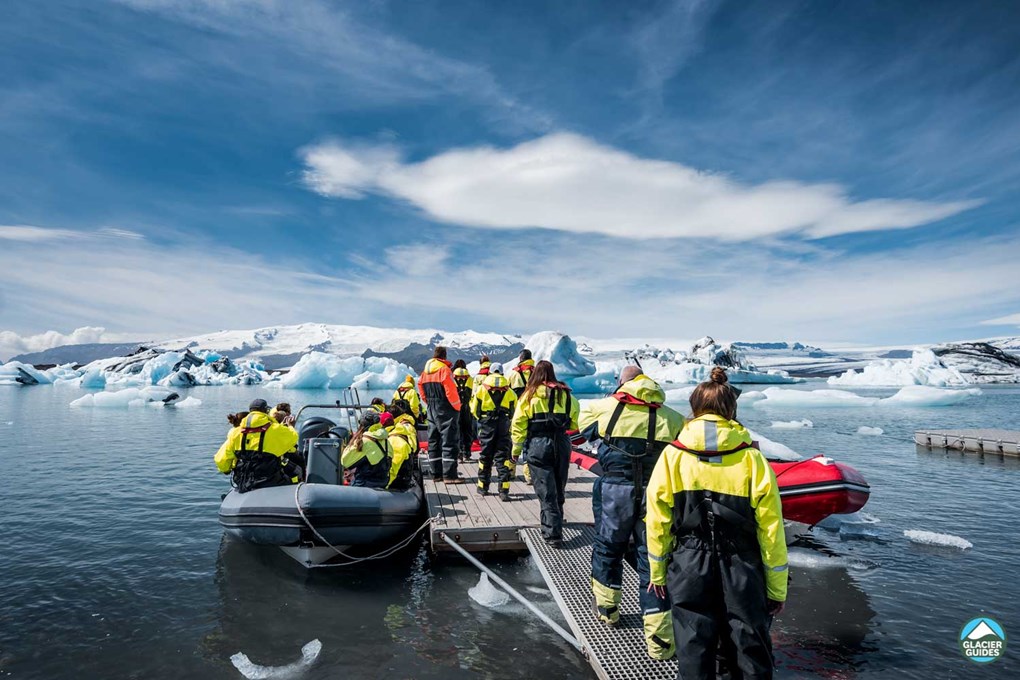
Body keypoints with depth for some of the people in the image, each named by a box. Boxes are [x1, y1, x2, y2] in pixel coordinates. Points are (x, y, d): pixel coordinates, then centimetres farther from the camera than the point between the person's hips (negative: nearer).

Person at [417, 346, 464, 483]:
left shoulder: (425, 371, 10)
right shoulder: (444, 369, -13)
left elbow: (421, 387, 14)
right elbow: (451, 390, -18)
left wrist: (429, 403, 17)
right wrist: (457, 406, -7)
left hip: (431, 410, 8)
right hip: (446, 410, -8)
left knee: (434, 441, 12)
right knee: (450, 441, -5)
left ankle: (436, 474, 16)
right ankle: (449, 475, -7)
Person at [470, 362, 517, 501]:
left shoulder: (481, 389, 4)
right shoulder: (509, 391, 6)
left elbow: (474, 410, 6)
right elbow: (514, 412, 8)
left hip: (487, 425, 0)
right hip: (504, 425, 0)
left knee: (485, 456, 13)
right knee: (503, 457, 1)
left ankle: (483, 487, 22)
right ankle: (504, 490, -5)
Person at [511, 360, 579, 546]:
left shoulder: (530, 395, -1)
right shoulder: (566, 394, 7)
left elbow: (518, 423, -4)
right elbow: (575, 423, 7)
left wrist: (516, 448, 4)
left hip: (538, 445, -3)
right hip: (562, 444, 3)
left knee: (546, 491, -1)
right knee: (558, 489, 18)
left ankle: (553, 534, -4)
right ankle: (555, 522, 34)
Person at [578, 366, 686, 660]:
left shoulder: (605, 408, 1)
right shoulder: (672, 418, 4)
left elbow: (584, 423, 20)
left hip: (615, 492, 0)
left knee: (607, 548, 22)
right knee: (653, 561, 8)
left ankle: (607, 608, 41)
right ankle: (660, 640, 13)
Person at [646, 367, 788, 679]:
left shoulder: (672, 455, -6)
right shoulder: (751, 457, -7)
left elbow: (657, 520, -3)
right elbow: (771, 528, -5)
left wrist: (657, 571, 10)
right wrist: (777, 588, 6)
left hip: (689, 569, 0)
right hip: (741, 570, 0)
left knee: (695, 653, 12)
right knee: (750, 655, 14)